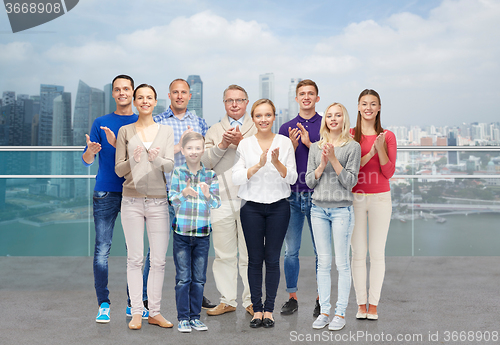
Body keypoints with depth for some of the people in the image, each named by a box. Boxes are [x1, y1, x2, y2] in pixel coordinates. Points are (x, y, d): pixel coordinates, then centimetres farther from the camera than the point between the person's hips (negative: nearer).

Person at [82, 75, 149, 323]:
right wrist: (90, 151, -18)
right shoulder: (101, 123, 10)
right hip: (105, 193, 0)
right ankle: (103, 304, 7)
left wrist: (117, 144, -18)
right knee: (102, 251, -3)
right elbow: (86, 161, 5)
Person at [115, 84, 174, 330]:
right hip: (132, 200, -1)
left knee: (159, 260, 1)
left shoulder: (166, 131, 9)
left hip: (158, 201, 1)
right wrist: (134, 160, -16)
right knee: (135, 258, 1)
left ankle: (154, 312, 11)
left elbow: (170, 166, -1)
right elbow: (118, 169, 4)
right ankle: (136, 312, 9)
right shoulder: (125, 131, 7)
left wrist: (156, 159, -22)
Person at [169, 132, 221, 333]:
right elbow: (173, 200, -5)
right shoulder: (178, 173, 0)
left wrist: (208, 195, -24)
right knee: (183, 278, 2)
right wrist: (184, 194, -25)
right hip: (182, 233, -1)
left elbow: (216, 204, -4)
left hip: (202, 233, 1)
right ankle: (183, 318, 13)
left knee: (199, 279, 8)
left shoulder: (210, 175, 1)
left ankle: (195, 316, 20)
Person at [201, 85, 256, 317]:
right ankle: (227, 300, 16)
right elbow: (204, 162, 5)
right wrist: (222, 145, -10)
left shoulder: (258, 129, 10)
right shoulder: (214, 131, 17)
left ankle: (251, 301, 11)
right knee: (224, 254, 6)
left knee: (250, 254, 1)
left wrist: (241, 142, -15)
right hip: (222, 200, 2)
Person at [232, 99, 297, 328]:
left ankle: (269, 309, 13)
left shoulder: (285, 143, 3)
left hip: (278, 207, 0)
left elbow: (292, 178, -2)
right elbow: (236, 178, -6)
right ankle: (257, 309, 14)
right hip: (252, 207, 0)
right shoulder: (244, 144, 3)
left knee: (272, 259, 3)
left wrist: (277, 163, -20)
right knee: (255, 259, 4)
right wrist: (258, 165, -20)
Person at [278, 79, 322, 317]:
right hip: (292, 195, 2)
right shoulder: (286, 128, 9)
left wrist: (309, 143, -15)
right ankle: (292, 298, 18)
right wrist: (293, 146, -11)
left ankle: (321, 300, 16)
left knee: (321, 251, 4)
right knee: (291, 250, 6)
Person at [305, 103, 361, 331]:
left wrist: (334, 159, -13)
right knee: (323, 262, 7)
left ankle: (341, 313, 9)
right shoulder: (316, 147, 11)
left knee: (342, 263, 0)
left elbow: (350, 181, -6)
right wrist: (322, 164, -7)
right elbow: (309, 181, 7)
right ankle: (324, 311, 15)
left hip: (341, 209, -3)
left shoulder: (352, 147, 0)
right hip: (319, 208, 4)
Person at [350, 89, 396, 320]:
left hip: (380, 198, 0)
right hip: (355, 198, 0)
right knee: (358, 253, 3)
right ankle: (361, 303, 13)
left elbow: (389, 172, -3)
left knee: (377, 253, 3)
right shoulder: (349, 135, 2)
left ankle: (373, 304, 12)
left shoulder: (388, 136, 3)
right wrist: (369, 154, -18)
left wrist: (380, 148, -16)